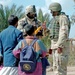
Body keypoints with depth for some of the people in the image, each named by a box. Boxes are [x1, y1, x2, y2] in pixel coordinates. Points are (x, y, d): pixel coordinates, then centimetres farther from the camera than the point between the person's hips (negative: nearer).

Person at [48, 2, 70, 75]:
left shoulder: (63, 18, -9)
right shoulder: (55, 19, 21)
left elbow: (64, 32, -20)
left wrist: (60, 46, -26)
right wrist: (52, 47, 21)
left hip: (61, 45, -10)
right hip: (55, 45, 10)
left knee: (60, 66, -11)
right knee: (56, 67, 10)